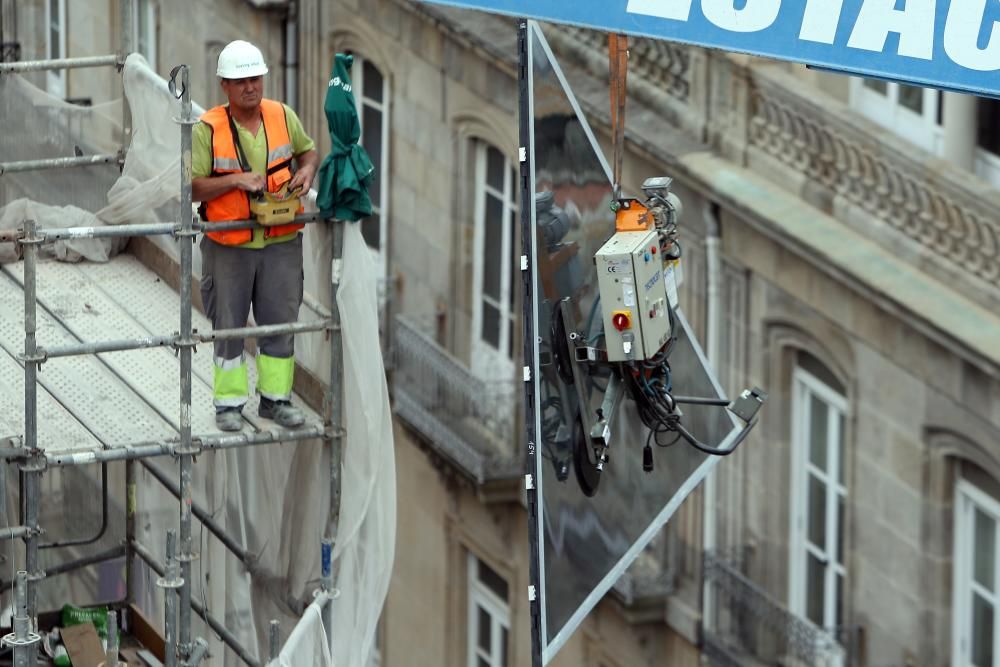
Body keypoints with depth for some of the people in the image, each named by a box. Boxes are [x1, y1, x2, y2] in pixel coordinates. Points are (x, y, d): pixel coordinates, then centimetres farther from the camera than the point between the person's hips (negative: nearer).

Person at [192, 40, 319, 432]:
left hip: (281, 242, 3)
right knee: (228, 326, 5)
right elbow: (193, 188, -13)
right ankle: (229, 403, 14)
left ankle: (275, 397, 21)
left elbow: (308, 149, 19)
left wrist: (307, 169, -3)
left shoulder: (283, 117, 1)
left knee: (280, 322, 9)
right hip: (228, 247, -3)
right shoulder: (208, 129, -11)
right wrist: (235, 180, -24)